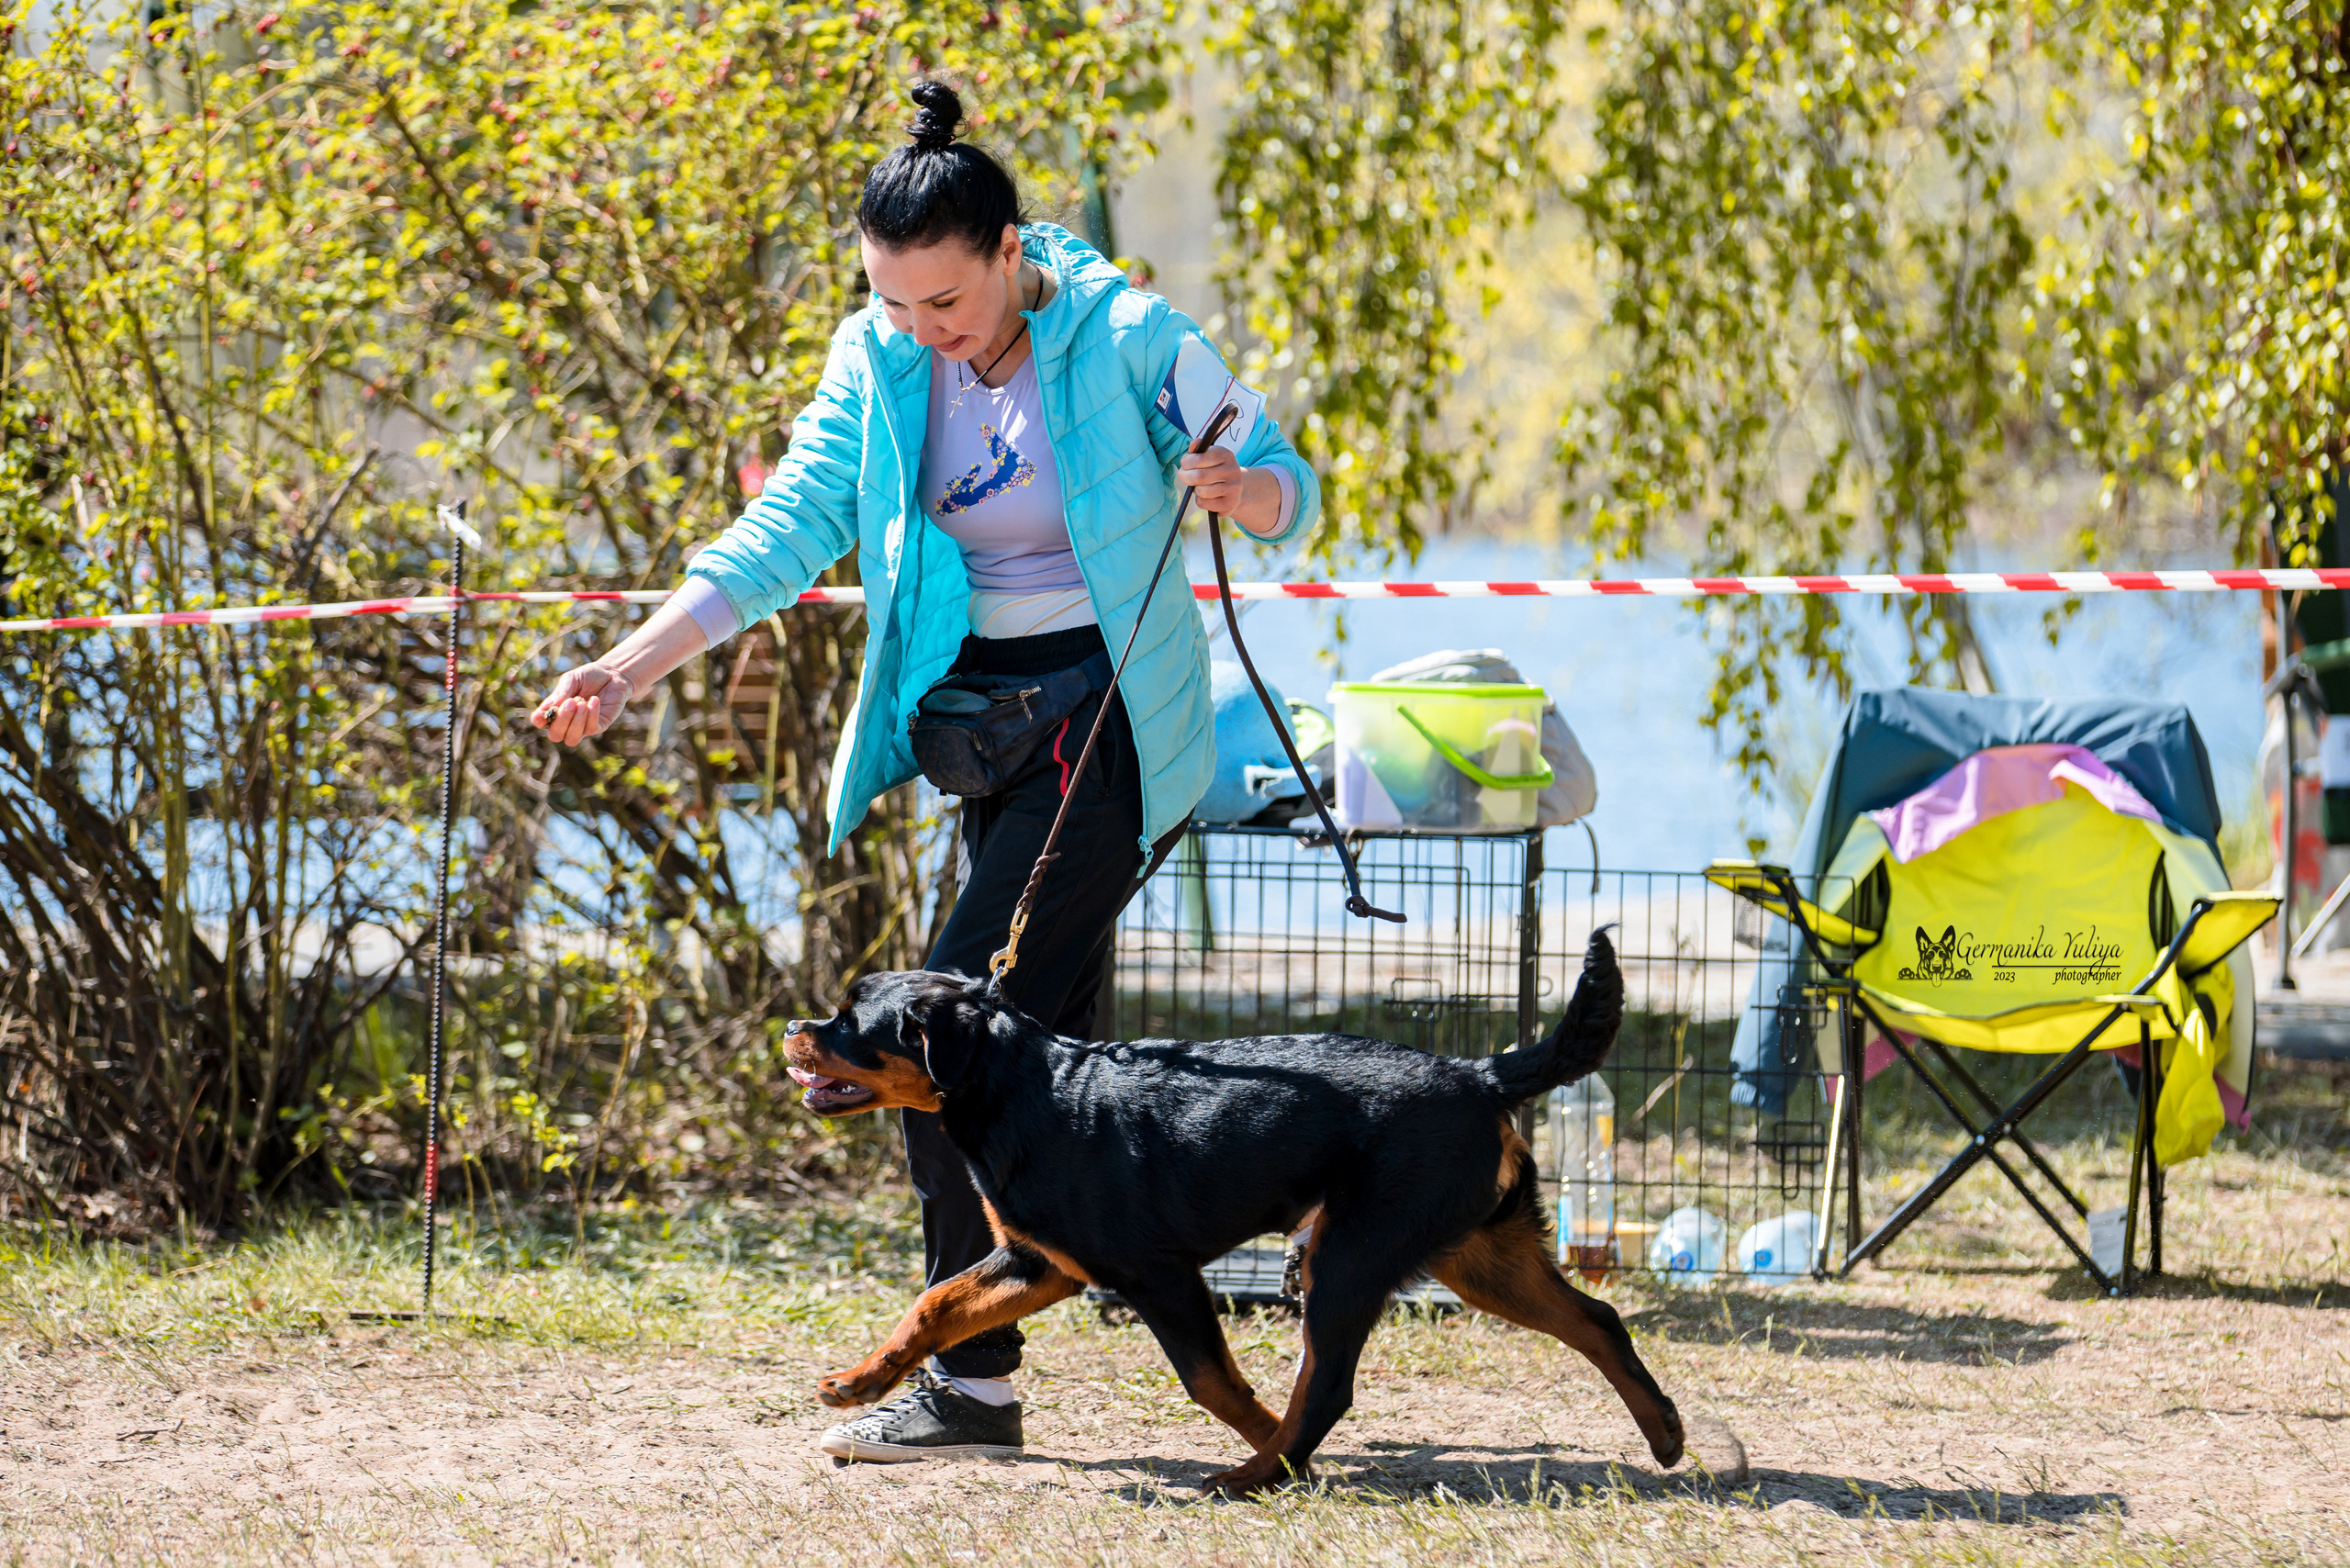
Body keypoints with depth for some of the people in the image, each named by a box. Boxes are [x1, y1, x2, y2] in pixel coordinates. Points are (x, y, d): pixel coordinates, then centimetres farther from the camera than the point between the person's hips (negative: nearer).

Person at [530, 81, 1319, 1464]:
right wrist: (633, 666, -14)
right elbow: (790, 529, -3)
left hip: (1113, 722, -7)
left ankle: (973, 1383, -11)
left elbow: (1291, 488, -7)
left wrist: (1241, 489, -32)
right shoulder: (879, 362, -1)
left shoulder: (1126, 339, -14)